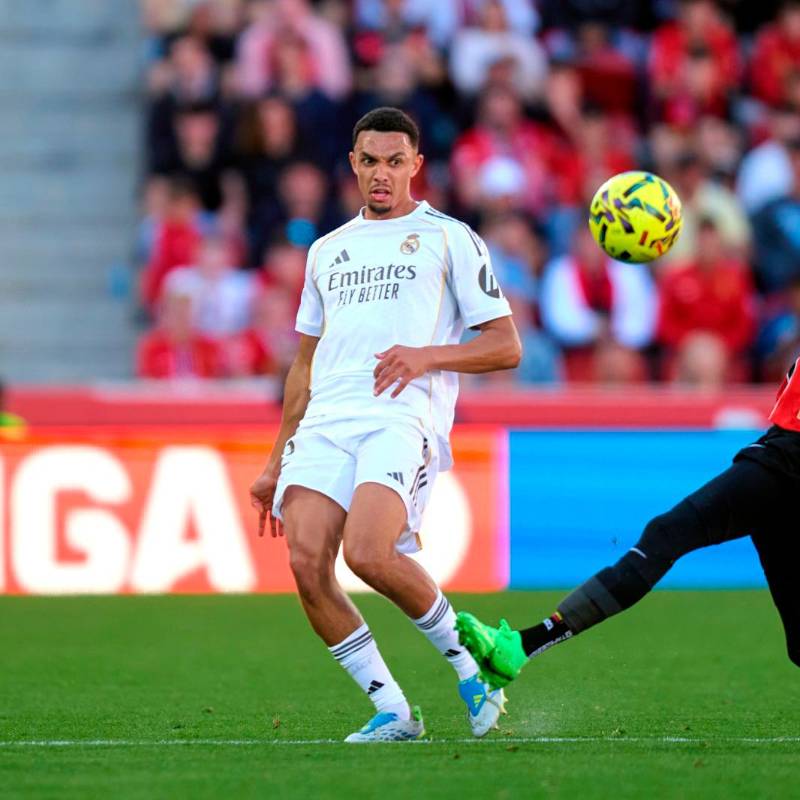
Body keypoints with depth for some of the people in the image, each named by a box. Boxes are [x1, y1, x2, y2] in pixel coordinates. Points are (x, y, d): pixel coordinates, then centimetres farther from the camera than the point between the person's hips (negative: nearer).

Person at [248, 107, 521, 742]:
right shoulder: (328, 250, 26)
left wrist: (428, 356, -11)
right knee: (306, 561, -17)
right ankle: (393, 712, -9)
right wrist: (276, 461, 26)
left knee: (367, 553, -28)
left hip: (403, 418, -5)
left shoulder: (448, 238, 11)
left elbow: (506, 348, 6)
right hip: (324, 422, 5)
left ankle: (471, 664, -4)